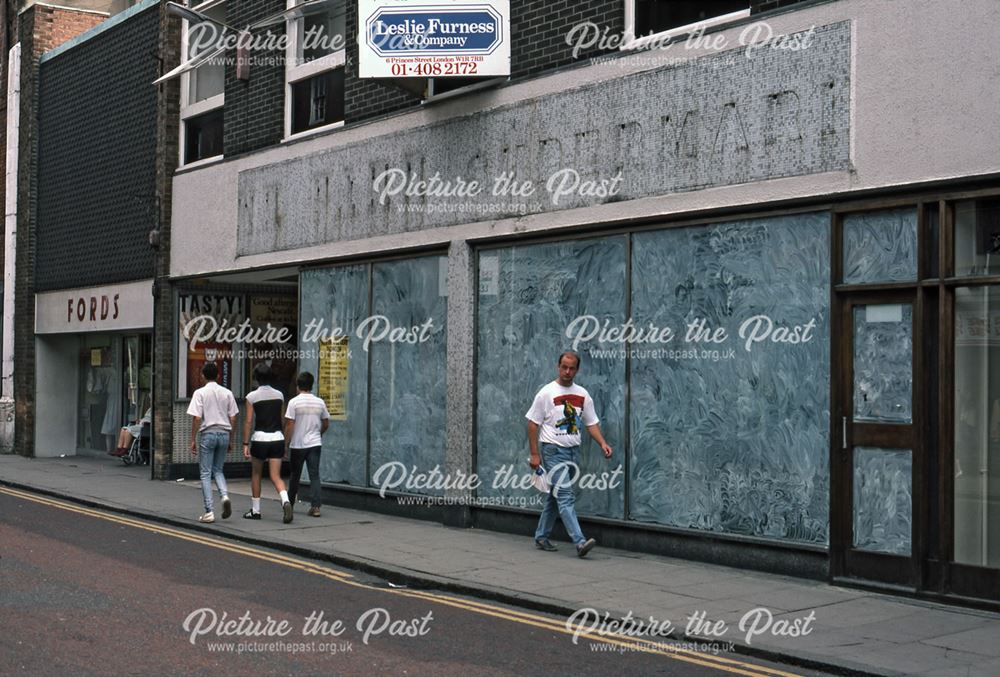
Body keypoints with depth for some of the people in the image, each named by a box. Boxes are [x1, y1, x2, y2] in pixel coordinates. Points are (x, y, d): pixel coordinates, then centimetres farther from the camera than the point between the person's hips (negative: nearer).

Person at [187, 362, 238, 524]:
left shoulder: (200, 393, -5)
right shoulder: (227, 393, 5)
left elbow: (196, 418, -10)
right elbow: (233, 418, 7)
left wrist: (193, 439, -3)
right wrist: (230, 440, 15)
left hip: (208, 433, -4)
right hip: (224, 433, 4)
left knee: (206, 473, 3)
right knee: (218, 469, 19)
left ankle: (209, 512, 1)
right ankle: (225, 496, -7)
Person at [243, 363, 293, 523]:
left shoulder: (252, 397, -5)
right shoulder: (279, 395, 6)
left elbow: (248, 421, -7)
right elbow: (282, 419, 12)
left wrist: (245, 444, -4)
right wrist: (284, 445, 20)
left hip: (260, 438, -3)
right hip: (277, 438, 3)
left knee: (256, 475, 15)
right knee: (275, 476, 1)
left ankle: (255, 510, 22)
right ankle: (285, 501, -25)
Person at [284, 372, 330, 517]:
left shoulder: (294, 402, -9)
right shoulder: (319, 402, 3)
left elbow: (289, 425, -12)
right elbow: (326, 423, 11)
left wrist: (286, 443, -3)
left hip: (297, 445, -2)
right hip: (315, 444, 2)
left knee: (295, 475, 13)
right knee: (314, 475, 0)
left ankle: (290, 503, 28)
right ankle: (315, 506, -9)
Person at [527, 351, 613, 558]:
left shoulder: (582, 394, 9)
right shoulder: (546, 393, -7)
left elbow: (591, 423, 12)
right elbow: (533, 424, -5)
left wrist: (602, 443, -5)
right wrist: (534, 454, -9)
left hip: (574, 451, 6)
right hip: (554, 451, -6)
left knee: (556, 496, 15)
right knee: (566, 496, -15)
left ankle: (541, 537, 27)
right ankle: (580, 542, -23)